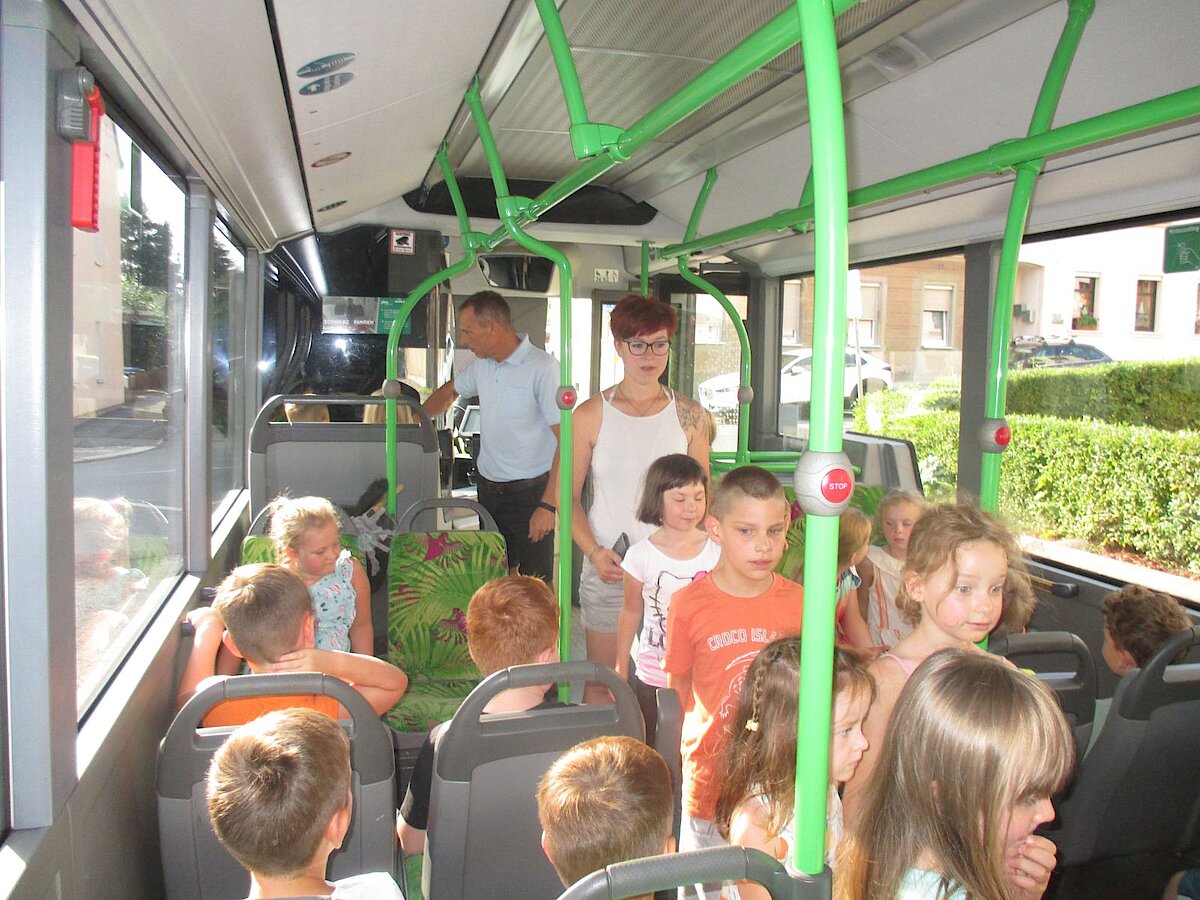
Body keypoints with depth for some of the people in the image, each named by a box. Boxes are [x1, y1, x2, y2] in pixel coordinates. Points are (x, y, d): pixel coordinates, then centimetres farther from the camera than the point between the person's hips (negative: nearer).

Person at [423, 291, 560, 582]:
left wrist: (549, 505, -24)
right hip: (488, 489, 7)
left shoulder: (542, 368, -17)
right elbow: (450, 391, 29)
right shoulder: (482, 364, 7)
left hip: (530, 492, -7)